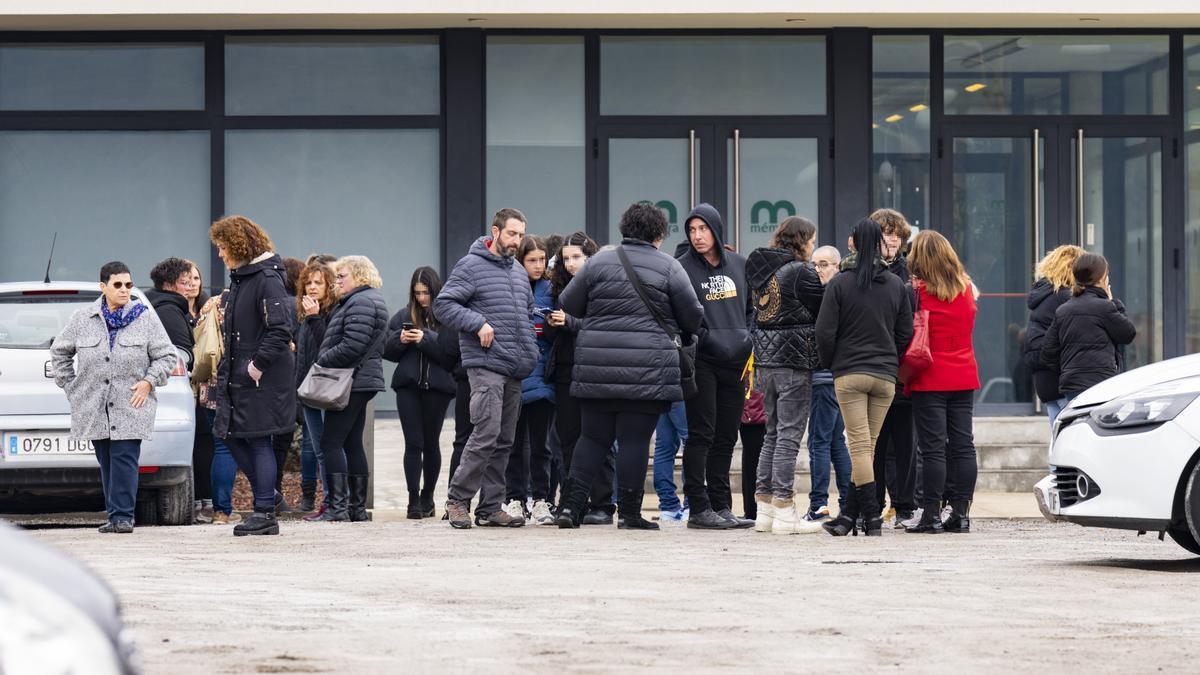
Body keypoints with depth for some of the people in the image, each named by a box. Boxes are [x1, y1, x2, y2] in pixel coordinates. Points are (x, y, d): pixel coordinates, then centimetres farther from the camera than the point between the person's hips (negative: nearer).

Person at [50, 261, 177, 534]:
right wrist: (70, 386, 12)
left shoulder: (146, 318, 3)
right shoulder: (82, 319, 7)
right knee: (106, 461, 5)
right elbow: (59, 351, 19)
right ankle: (115, 516, 11)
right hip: (94, 408, 2)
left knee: (124, 459, -11)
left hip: (130, 405, -2)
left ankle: (122, 516, -10)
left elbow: (166, 356, 6)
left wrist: (149, 381, -7)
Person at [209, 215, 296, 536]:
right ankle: (266, 496, 21)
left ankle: (265, 514, 0)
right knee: (232, 437, 11)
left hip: (263, 377, -9)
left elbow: (281, 329, -22)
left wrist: (257, 365, -21)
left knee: (258, 440, -5)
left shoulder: (267, 280, -15)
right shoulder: (239, 278, 14)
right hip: (238, 375, 10)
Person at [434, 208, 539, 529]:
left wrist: (530, 351, 19)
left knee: (504, 440, 7)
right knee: (486, 434, -16)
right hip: (485, 366, -8)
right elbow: (443, 304, -9)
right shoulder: (471, 266, -4)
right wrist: (478, 323, -18)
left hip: (515, 370, 8)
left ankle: (490, 508, 11)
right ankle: (458, 500, -7)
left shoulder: (519, 272, 19)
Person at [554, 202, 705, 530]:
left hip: (597, 367, 3)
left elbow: (568, 304, 10)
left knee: (593, 437, 11)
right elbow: (693, 316, 4)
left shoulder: (599, 262, 6)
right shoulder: (669, 267, -1)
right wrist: (686, 331, 27)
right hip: (648, 367, -3)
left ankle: (570, 503, 2)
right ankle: (629, 512, 3)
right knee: (634, 439, 1)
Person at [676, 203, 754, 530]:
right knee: (701, 433, -6)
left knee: (726, 436, 8)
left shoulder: (738, 264, 10)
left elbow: (752, 306, 20)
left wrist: (748, 337, 5)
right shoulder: (683, 268, -5)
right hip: (701, 361, -5)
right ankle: (699, 508, -5)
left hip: (735, 360, 5)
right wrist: (708, 338, -17)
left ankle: (720, 506, 13)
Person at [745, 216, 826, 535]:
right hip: (794, 358, -8)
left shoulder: (761, 271, 12)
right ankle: (784, 511, -6)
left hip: (765, 358, 8)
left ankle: (764, 507, 14)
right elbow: (825, 311, -5)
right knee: (789, 434, -5)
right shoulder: (801, 272, -12)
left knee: (773, 434, 14)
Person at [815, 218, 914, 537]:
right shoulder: (896, 285, 5)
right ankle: (848, 516, 10)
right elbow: (906, 333, 7)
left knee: (859, 446, -4)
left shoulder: (840, 284, -6)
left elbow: (825, 331, -6)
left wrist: (830, 364, 10)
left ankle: (872, 516, -12)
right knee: (867, 447, 8)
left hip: (849, 373, -3)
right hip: (886, 375, 3)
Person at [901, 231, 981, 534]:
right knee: (963, 445, 6)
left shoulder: (917, 291, -10)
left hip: (930, 380, -4)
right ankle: (961, 512, 6)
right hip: (964, 378, 4)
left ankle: (931, 515, -5)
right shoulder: (966, 289, 5)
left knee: (933, 448, -4)